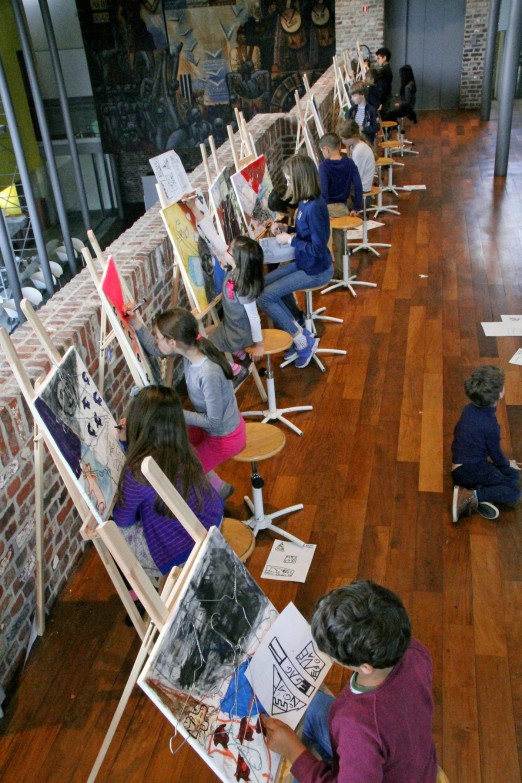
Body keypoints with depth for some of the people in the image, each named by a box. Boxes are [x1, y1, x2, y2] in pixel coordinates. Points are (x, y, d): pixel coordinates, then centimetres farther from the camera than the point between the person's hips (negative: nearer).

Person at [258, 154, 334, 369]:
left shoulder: (314, 208, -26)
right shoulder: (305, 203, 2)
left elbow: (318, 249, -26)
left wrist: (290, 240, -19)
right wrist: (286, 229, 1)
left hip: (315, 270, -10)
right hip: (303, 263, 10)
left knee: (264, 296, -12)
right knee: (263, 283, 8)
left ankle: (303, 341, 0)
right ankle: (298, 332, 10)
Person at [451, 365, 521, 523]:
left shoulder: (469, 409, 1)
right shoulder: (490, 425, -21)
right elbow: (496, 454, -6)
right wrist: (507, 464, 18)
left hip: (462, 466, 9)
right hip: (471, 470, -9)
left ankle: (479, 498, -6)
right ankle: (472, 495, -19)